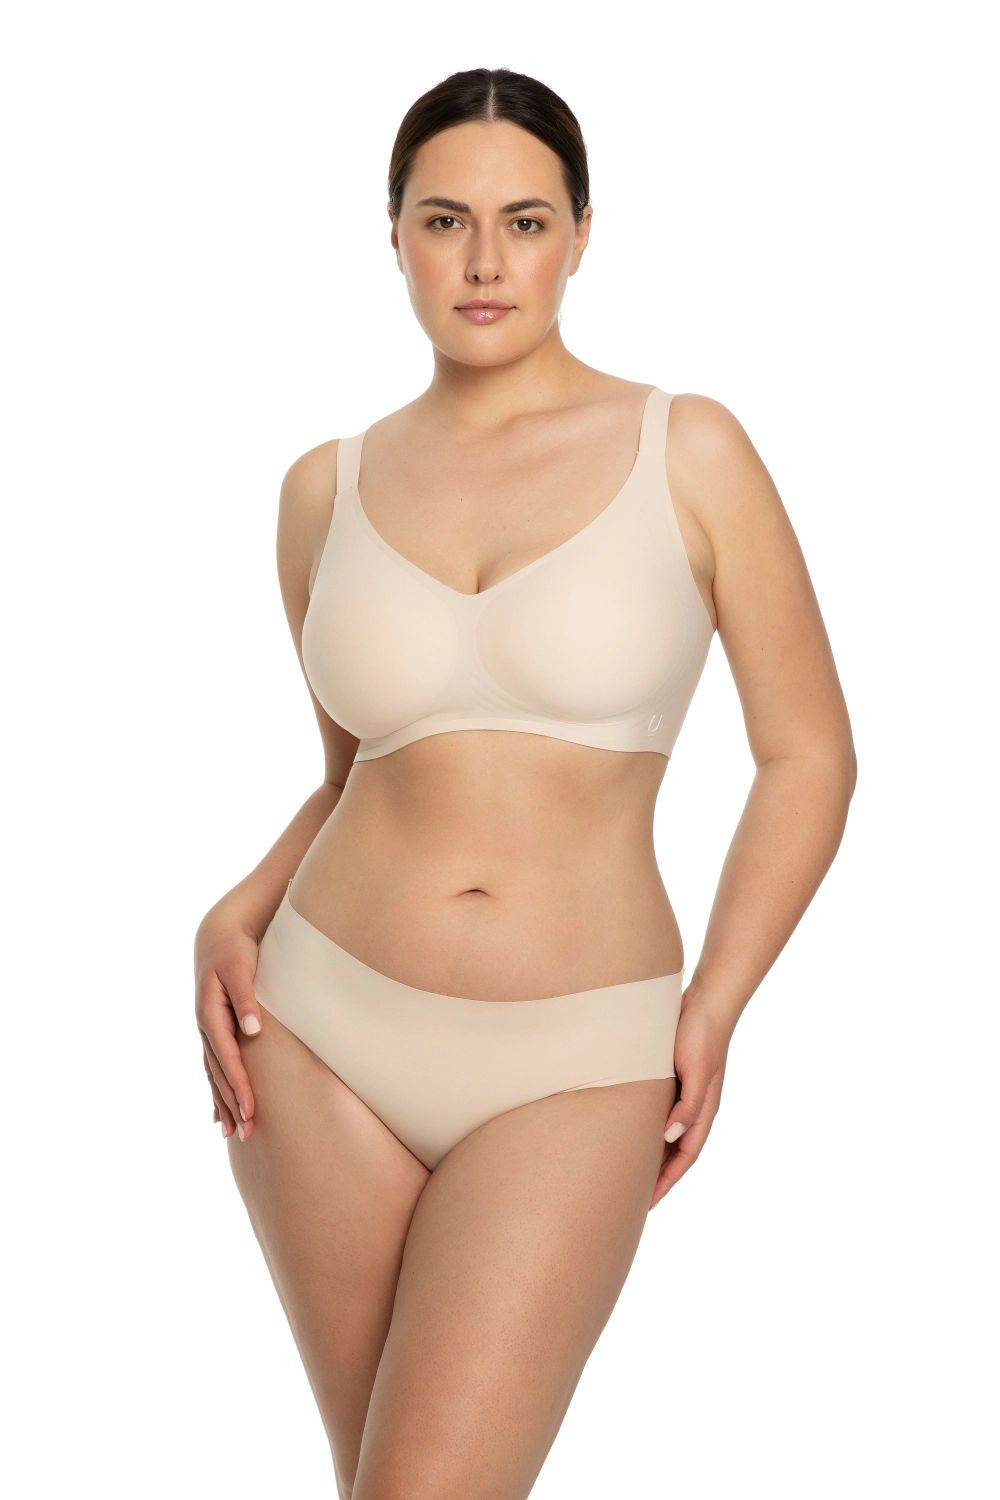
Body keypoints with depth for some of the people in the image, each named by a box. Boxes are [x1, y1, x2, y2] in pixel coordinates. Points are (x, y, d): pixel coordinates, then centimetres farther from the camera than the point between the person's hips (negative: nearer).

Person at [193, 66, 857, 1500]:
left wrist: (713, 1007, -7)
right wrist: (235, 919, 0)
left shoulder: (687, 452, -2)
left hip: (571, 1066, -3)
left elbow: (808, 752, 1)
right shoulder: (329, 487, 6)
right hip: (326, 1034, 3)